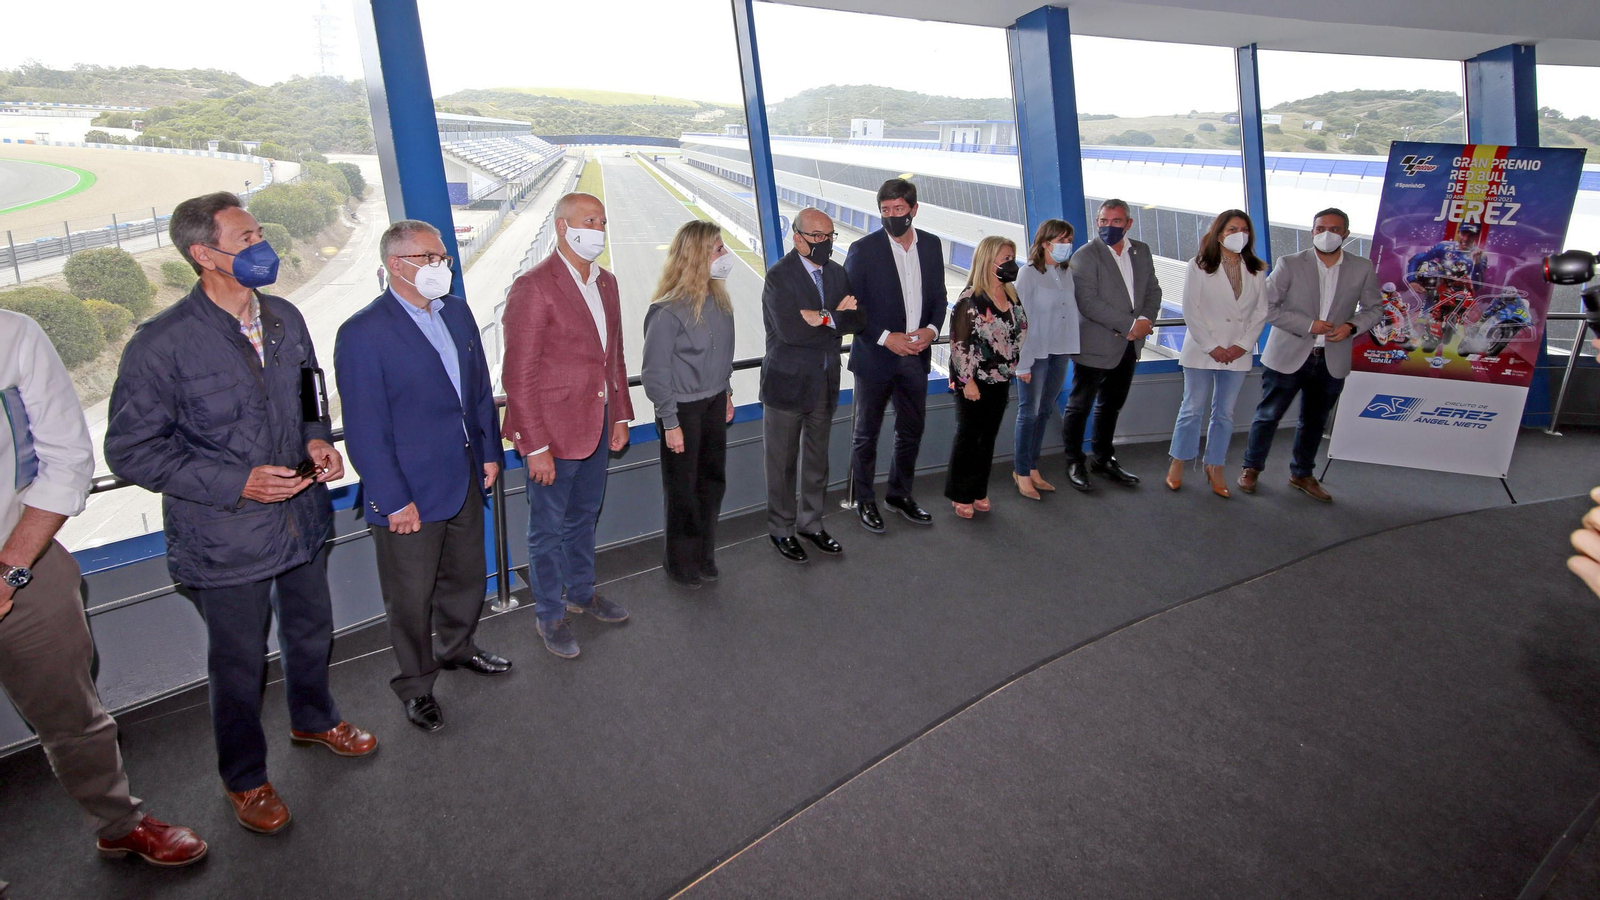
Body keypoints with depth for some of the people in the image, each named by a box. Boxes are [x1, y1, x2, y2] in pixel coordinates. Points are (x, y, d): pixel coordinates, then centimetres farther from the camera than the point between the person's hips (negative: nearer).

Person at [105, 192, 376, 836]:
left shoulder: (285, 318, -1)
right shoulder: (161, 344, -19)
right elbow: (130, 450, -15)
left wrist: (318, 440, -7)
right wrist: (235, 483, -23)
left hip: (302, 517, 6)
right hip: (225, 538, -5)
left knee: (311, 632, 25)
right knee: (239, 665, 13)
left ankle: (313, 720, 53)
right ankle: (244, 778, 38)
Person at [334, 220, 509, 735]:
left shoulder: (457, 312, 4)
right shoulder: (363, 334, -17)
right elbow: (365, 429, -17)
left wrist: (489, 452, 11)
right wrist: (394, 500, -17)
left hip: (465, 480, 7)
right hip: (409, 491, -6)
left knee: (467, 575, 23)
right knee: (411, 596, 10)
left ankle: (457, 648, 48)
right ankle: (415, 685, 31)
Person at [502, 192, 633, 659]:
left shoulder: (606, 282, 7)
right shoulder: (533, 286, -17)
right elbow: (518, 375, -18)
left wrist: (620, 415, 10)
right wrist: (536, 447, -19)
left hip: (597, 427, 7)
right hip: (553, 431, -7)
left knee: (583, 517, 23)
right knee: (548, 528, 10)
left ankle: (582, 592, 43)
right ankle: (550, 615, 28)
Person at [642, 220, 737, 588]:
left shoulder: (718, 299, 0)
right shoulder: (667, 311, -21)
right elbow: (655, 372, -17)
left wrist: (726, 393, 16)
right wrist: (670, 423, -15)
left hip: (715, 403, 7)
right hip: (683, 409, -7)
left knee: (712, 481, 17)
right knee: (683, 490, 9)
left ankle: (704, 557, 36)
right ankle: (682, 565, 29)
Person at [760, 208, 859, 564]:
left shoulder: (837, 273, 6)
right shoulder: (779, 276, -15)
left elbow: (855, 319, -3)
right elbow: (790, 330, -26)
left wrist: (825, 318, -21)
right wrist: (836, 317, -16)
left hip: (825, 383, 6)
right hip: (787, 384, -6)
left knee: (817, 458, 18)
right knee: (782, 463, 7)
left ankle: (811, 522, 34)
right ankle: (781, 529, 24)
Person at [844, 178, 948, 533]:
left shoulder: (931, 245, 4)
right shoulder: (863, 249, -10)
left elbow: (938, 295, 10)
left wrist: (932, 328, -9)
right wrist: (885, 338, -18)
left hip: (916, 356, 5)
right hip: (876, 356, -4)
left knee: (911, 431, 15)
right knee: (867, 434, 8)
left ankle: (900, 494, 33)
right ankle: (864, 501, 23)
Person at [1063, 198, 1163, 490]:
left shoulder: (1142, 251, 9)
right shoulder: (1085, 256, -12)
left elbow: (1153, 290, 9)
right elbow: (1087, 302, -20)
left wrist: (1146, 319, -12)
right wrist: (1130, 324, -20)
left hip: (1128, 345, 7)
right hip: (1095, 345, -6)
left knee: (1111, 405, 18)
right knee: (1080, 406, 4)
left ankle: (1104, 459, 32)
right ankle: (1074, 463, 17)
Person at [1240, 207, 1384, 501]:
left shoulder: (1363, 268, 1)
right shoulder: (1290, 264, -8)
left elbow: (1374, 308, 11)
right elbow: (1267, 307, -10)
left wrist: (1352, 327, -10)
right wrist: (1309, 325, -17)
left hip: (1332, 361, 3)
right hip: (1288, 356, -3)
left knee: (1314, 421, 16)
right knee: (1268, 415, 5)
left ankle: (1302, 474, 32)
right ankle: (1252, 468, 23)